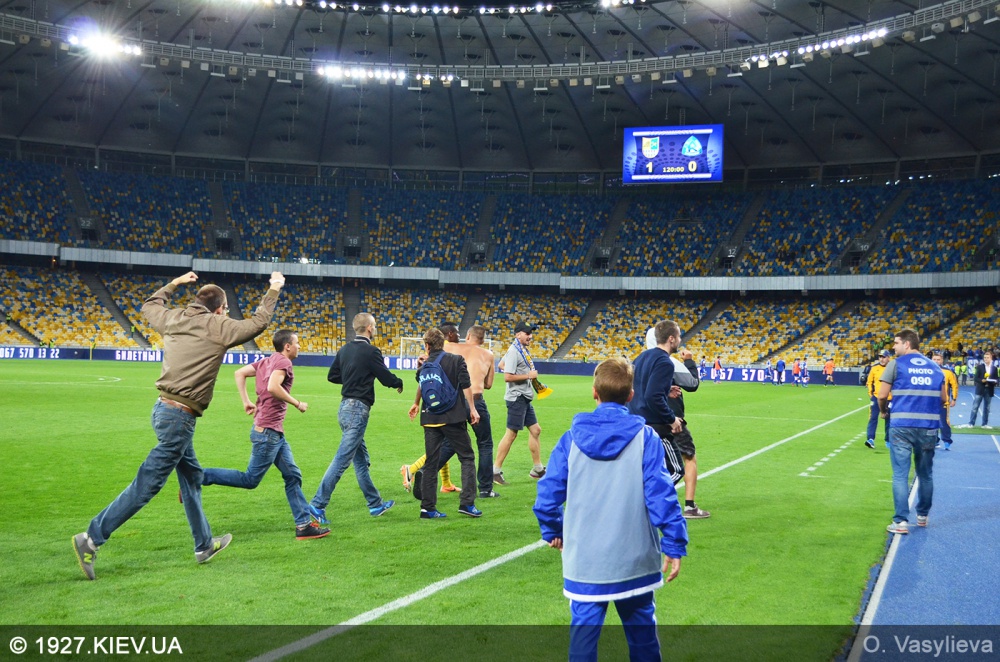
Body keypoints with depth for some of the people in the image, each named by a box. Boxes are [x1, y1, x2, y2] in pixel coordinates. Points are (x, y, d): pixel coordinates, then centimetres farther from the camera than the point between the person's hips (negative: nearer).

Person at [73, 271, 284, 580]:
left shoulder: (174, 319, 10)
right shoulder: (217, 326, -9)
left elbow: (149, 306, 30)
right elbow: (257, 323, -4)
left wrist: (175, 283, 39)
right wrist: (273, 290, 8)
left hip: (164, 408, 9)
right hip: (180, 416, -9)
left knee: (192, 476, 19)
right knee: (146, 485, -3)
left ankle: (204, 544, 31)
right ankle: (92, 539, 1)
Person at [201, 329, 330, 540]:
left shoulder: (267, 361, 14)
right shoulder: (283, 361, -12)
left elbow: (240, 373, 14)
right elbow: (273, 387, -28)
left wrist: (246, 401, 13)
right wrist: (297, 404, -17)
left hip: (275, 433, 10)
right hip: (267, 431, -10)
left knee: (293, 476, 9)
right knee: (250, 480, -2)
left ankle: (304, 525, 11)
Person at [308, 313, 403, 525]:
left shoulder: (345, 350, 9)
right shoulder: (371, 351, -13)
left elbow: (332, 376, 14)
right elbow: (386, 378, -10)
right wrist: (399, 383, 10)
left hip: (345, 407, 9)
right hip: (358, 409, -9)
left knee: (361, 460, 16)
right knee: (342, 460, -6)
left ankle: (375, 504, 26)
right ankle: (318, 504, -7)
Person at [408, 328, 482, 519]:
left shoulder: (423, 366, 7)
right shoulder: (456, 360, -2)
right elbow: (466, 385, -9)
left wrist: (417, 404, 41)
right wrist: (472, 409, -4)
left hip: (430, 419, 3)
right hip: (453, 417, -3)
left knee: (431, 463, 9)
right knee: (467, 458, 7)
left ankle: (428, 508, 10)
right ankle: (467, 503, -2)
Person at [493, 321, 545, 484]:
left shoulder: (522, 349, 12)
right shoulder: (514, 351, -16)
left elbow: (502, 364, 24)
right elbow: (507, 377, -23)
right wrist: (529, 375, -16)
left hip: (525, 398, 10)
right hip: (517, 398, -10)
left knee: (535, 430, 13)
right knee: (511, 434, -7)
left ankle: (537, 469, 22)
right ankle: (495, 471, -1)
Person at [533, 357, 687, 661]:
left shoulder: (573, 437, -4)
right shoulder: (645, 437, -8)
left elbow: (549, 492, -1)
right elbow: (661, 495, -11)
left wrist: (552, 530, 16)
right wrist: (675, 546, -3)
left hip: (584, 559, 1)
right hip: (635, 557, 0)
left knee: (583, 628, 9)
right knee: (641, 629, 17)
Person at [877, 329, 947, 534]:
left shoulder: (896, 364, -1)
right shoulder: (934, 367, 11)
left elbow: (882, 396, -3)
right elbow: (943, 399, 12)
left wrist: (883, 411, 16)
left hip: (902, 426, -4)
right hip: (929, 427, 4)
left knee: (900, 474, 0)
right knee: (925, 474, 17)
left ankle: (901, 521, -2)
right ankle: (923, 515, 31)